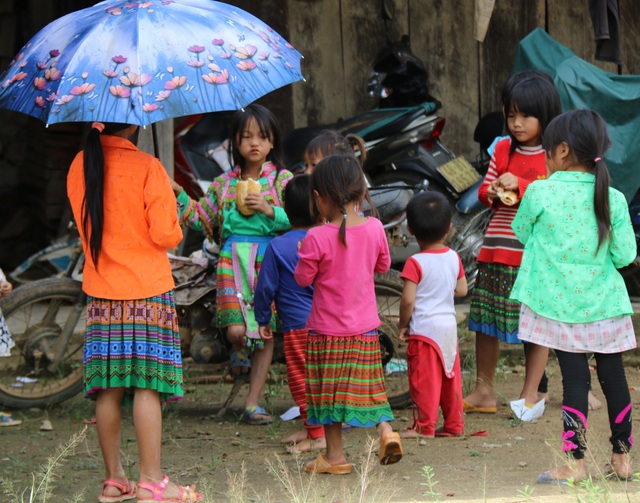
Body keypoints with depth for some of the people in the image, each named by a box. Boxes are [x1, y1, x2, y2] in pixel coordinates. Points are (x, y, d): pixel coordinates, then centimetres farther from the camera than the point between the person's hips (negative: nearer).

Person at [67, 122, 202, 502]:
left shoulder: (79, 167, 3)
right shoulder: (147, 168, -13)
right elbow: (166, 235, -13)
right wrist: (174, 225, 8)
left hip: (100, 292, 5)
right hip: (147, 291, -5)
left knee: (108, 387, 7)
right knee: (147, 385, -4)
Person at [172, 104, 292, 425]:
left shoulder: (282, 180, 3)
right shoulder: (224, 184, 11)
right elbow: (204, 219, 16)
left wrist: (269, 209, -16)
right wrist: (180, 196, 6)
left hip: (269, 261, -1)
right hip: (233, 259, 1)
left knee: (265, 334, 2)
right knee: (236, 330, -15)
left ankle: (253, 403, 11)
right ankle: (240, 351, 24)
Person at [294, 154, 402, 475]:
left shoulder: (317, 238, -19)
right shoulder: (374, 229, -6)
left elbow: (303, 278, -8)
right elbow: (383, 265, 10)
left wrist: (304, 254, 7)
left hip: (327, 329, -4)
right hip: (365, 327, 4)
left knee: (329, 389, 7)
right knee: (368, 385, 16)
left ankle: (335, 455, 11)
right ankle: (386, 429, -4)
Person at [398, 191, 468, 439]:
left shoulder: (415, 263, -15)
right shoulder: (453, 258, 1)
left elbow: (408, 300, -19)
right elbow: (462, 290, 9)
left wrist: (403, 325, -4)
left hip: (424, 328, -6)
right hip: (449, 326, 6)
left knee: (424, 379, 1)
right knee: (450, 377, 14)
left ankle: (424, 426, 6)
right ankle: (454, 424, 19)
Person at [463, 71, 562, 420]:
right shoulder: (503, 149, 10)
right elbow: (484, 190, 17)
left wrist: (519, 185, -20)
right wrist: (492, 192, -6)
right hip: (498, 248, 5)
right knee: (485, 320, 6)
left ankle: (531, 395, 16)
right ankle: (483, 392, 17)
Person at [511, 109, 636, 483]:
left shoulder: (540, 193, -12)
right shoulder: (613, 199, -6)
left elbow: (521, 233, 5)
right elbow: (625, 255, -3)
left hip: (560, 304, -2)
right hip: (604, 304, 2)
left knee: (575, 379, 1)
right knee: (613, 376, 11)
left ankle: (576, 461, 1)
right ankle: (622, 456, 21)